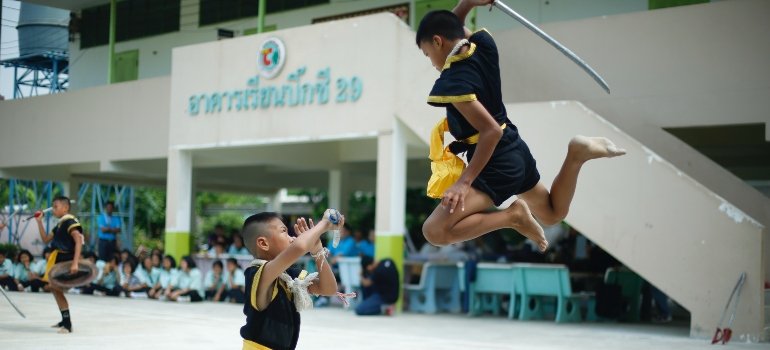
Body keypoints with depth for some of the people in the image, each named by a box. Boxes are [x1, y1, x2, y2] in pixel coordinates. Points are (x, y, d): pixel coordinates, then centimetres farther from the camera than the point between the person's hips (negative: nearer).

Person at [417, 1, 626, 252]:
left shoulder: (453, 82, -23)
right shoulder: (483, 46, 0)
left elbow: (492, 131, -28)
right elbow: (454, 27, 21)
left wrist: (465, 181, -27)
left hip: (496, 166, -9)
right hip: (516, 152, 9)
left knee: (434, 231, -18)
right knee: (553, 213, 31)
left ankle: (513, 216, -16)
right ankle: (578, 154, 7)